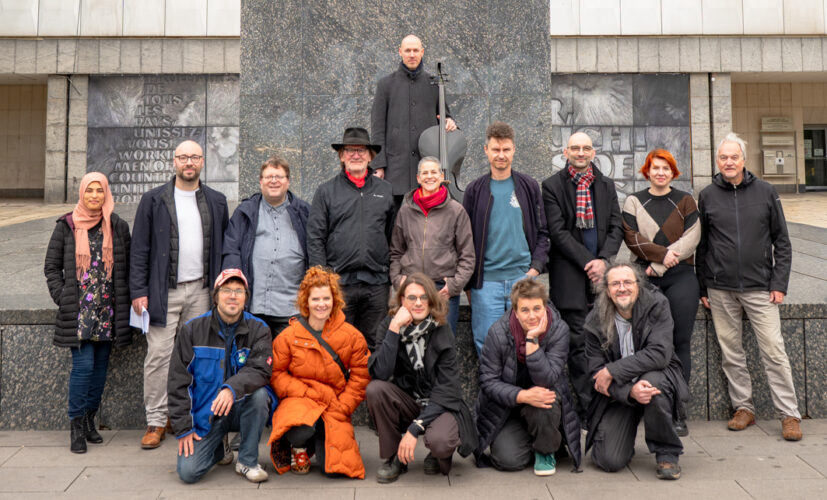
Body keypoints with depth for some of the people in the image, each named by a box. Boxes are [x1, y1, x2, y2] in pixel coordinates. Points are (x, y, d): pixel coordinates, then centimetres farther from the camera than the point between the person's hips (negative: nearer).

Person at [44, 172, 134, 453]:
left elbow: (127, 269, 9)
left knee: (100, 367, 8)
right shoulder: (67, 227, 3)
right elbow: (51, 267, 7)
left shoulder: (118, 227, 6)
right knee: (83, 365, -9)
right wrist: (62, 298, -4)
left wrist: (124, 303, 1)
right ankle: (77, 427, 5)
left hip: (108, 311, 2)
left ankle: (90, 420, 23)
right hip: (78, 311, -2)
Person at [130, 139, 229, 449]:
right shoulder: (153, 200, 4)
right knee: (158, 356, -3)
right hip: (164, 292, -2)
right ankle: (156, 421, 7)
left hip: (201, 290, 2)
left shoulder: (216, 202, 11)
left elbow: (223, 248, 12)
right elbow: (140, 248, 2)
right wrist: (138, 291, -5)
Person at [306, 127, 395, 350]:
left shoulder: (385, 190, 12)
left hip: (376, 283, 2)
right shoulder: (326, 191, 6)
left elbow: (393, 237, 13)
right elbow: (315, 238, 2)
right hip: (339, 282, -2)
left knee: (372, 345, 9)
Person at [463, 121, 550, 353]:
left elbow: (542, 232, 10)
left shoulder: (529, 186, 8)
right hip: (486, 281, 0)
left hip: (523, 278, 1)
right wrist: (469, 280, 3)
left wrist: (536, 267, -3)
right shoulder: (475, 189, 6)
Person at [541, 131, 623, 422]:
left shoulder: (607, 185, 15)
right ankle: (587, 409, 4)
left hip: (602, 271, 4)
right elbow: (557, 231, -5)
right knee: (579, 342, -2)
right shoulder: (552, 186, 2)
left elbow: (617, 227, 10)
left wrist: (604, 260, -6)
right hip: (570, 275, -3)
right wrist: (587, 262, -11)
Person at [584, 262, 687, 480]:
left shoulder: (657, 305, -12)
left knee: (652, 379, -38)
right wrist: (630, 391, -29)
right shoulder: (595, 321, -8)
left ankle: (667, 454, -14)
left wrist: (612, 371, -24)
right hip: (617, 392, 1)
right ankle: (623, 436, 24)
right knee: (610, 461, -15)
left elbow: (659, 353, -23)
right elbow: (597, 372, -9)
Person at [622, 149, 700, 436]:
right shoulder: (633, 202, 12)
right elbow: (632, 237, 0)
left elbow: (691, 239, 1)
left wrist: (657, 264, -8)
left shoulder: (685, 201, 12)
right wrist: (662, 254, -13)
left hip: (681, 276, 1)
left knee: (680, 342, -3)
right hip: (646, 278, 0)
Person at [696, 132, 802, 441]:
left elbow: (782, 242, 6)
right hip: (720, 290, 1)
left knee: (773, 351, -3)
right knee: (731, 353, 7)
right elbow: (701, 245, 9)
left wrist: (779, 284, -2)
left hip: (759, 287, -1)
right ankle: (743, 408, 19)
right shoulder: (707, 196, 6)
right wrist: (702, 288, 6)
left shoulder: (765, 192, 4)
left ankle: (789, 414, 6)